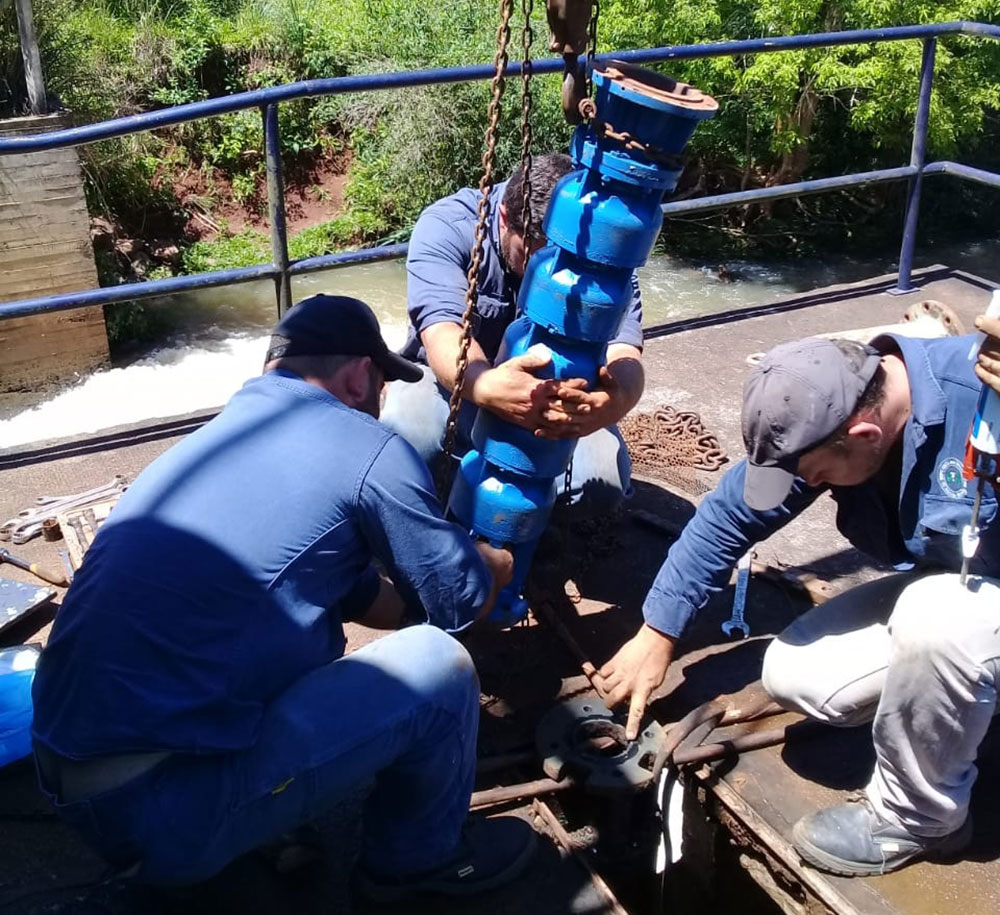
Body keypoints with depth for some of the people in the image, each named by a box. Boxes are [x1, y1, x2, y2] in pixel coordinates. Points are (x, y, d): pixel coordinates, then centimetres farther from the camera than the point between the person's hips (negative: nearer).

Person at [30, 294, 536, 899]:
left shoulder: (215, 438, 17)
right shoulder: (367, 448, -7)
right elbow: (461, 600, 6)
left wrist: (464, 560, 33)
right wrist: (495, 566, 27)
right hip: (168, 810, -9)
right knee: (437, 665, -4)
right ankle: (419, 855, 20)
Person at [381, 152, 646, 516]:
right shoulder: (447, 225, -24)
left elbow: (624, 354, -30)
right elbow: (442, 332, -38)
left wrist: (616, 400, -58)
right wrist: (487, 387, -63)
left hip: (558, 393, 2)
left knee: (604, 485, -25)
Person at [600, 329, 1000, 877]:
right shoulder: (824, 411, -13)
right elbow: (729, 515, -3)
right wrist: (657, 632, -1)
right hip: (935, 587, 6)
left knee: (931, 619, -35)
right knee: (793, 676, -9)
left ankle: (917, 815, -9)